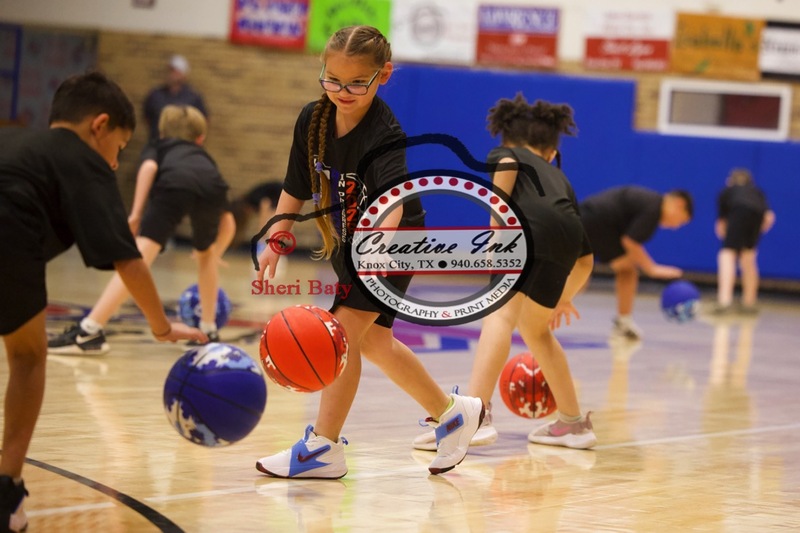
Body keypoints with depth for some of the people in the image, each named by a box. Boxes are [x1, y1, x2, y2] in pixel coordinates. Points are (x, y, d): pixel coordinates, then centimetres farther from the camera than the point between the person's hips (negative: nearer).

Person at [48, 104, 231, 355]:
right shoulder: (205, 157, 44)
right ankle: (209, 330, 34)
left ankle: (90, 330, -21)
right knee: (205, 254, 32)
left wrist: (136, 213, 6)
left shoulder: (159, 149, 37)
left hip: (175, 183, -3)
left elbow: (149, 167, 9)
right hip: (212, 187, 3)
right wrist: (214, 256, 53)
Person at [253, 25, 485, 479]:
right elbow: (296, 189, 0)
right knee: (372, 340, 18)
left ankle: (324, 447, -9)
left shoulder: (385, 135, -31)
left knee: (345, 330, -18)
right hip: (346, 241, 8)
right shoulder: (313, 120, -12)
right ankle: (451, 412, 36)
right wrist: (275, 242, -9)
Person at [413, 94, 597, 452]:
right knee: (534, 328, 26)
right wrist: (564, 298, 61)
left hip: (532, 222, -5)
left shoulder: (505, 153, 31)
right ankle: (573, 422, 35)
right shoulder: (558, 178, 42)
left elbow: (507, 165, 1)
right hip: (566, 236, 5)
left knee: (500, 315, -19)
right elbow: (586, 260, 43)